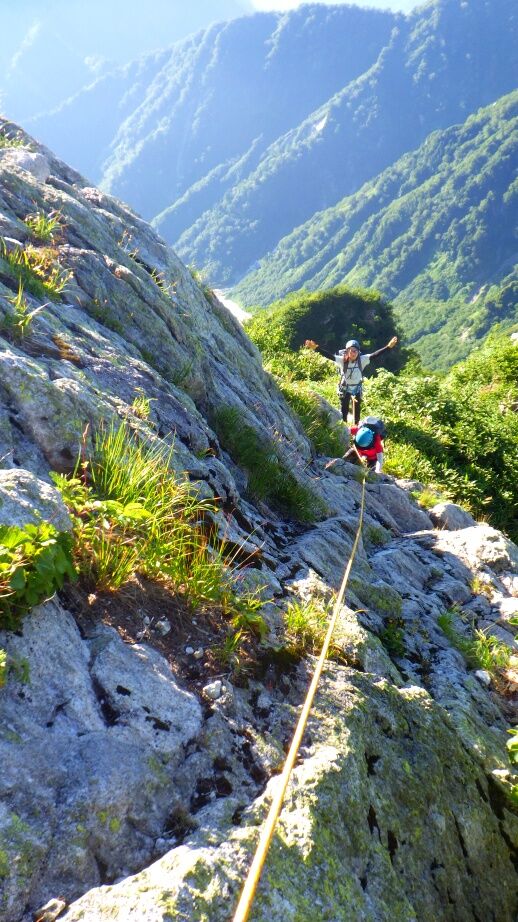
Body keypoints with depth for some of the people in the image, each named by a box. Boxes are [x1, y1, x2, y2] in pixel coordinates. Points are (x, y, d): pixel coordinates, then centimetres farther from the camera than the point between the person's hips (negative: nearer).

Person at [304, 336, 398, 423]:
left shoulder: (362, 360, -18)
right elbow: (329, 356, -31)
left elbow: (375, 355, -24)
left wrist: (388, 347, -35)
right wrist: (316, 348, -46)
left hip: (357, 389, 2)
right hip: (345, 389, -1)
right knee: (344, 411, 6)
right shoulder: (342, 360, -22)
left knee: (357, 411, 13)